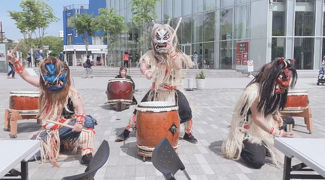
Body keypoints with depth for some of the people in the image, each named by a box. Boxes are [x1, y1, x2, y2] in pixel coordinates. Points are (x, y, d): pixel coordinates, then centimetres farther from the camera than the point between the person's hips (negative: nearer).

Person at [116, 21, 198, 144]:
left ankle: (188, 134, 18)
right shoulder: (151, 55, -4)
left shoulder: (177, 55, -6)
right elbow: (143, 65, -15)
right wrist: (146, 71, -38)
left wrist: (172, 52, -35)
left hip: (173, 90, 0)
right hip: (156, 89, 0)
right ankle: (127, 131, 15)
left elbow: (178, 67, -24)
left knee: (186, 111, -7)